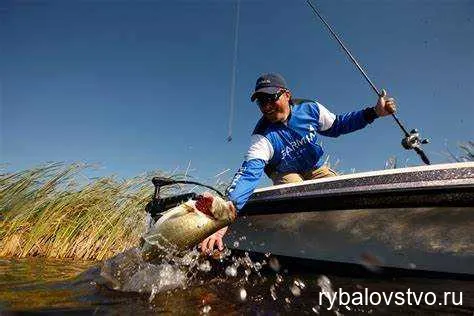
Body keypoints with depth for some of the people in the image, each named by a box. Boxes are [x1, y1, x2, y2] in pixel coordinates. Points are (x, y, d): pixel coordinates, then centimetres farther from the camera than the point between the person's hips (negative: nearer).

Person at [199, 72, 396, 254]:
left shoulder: (310, 109, -18)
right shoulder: (263, 137, -29)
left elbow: (336, 126, 1)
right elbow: (248, 173, -41)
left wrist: (374, 113, -5)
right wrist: (227, 212, -57)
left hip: (316, 169, 4)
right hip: (286, 175, -3)